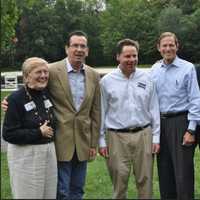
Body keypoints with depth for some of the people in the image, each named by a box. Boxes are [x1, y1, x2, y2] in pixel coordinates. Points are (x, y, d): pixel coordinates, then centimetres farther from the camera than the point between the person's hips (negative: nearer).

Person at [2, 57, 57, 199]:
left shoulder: (47, 94, 6)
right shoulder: (16, 98, -13)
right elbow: (8, 134, -16)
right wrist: (39, 133, -16)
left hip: (49, 152, 6)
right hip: (25, 155, -6)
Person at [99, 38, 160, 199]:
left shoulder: (146, 78, 4)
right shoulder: (106, 81, -1)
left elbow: (154, 109, 7)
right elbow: (102, 112, 3)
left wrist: (156, 137, 4)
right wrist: (101, 141, 3)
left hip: (144, 134, 2)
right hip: (117, 137, -1)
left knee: (145, 180, 7)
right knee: (119, 181, 5)